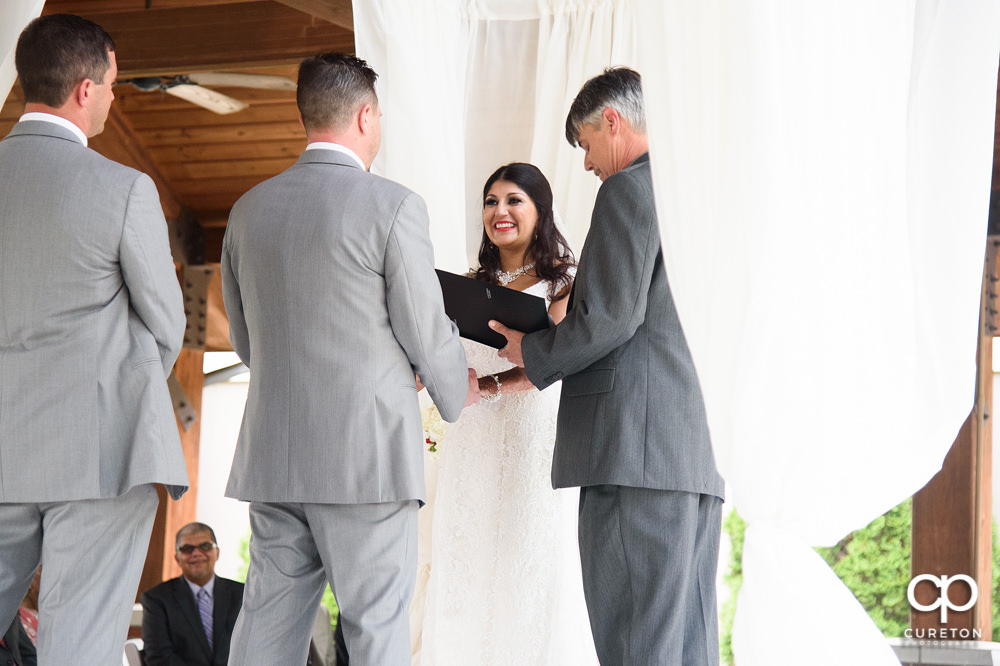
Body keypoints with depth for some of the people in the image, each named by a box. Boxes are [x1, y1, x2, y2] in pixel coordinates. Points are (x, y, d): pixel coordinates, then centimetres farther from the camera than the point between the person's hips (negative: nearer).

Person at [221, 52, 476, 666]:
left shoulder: (249, 210, 10)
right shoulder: (392, 206, -8)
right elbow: (427, 333, -4)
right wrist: (459, 389, 16)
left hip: (273, 452, 6)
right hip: (368, 453, -6)